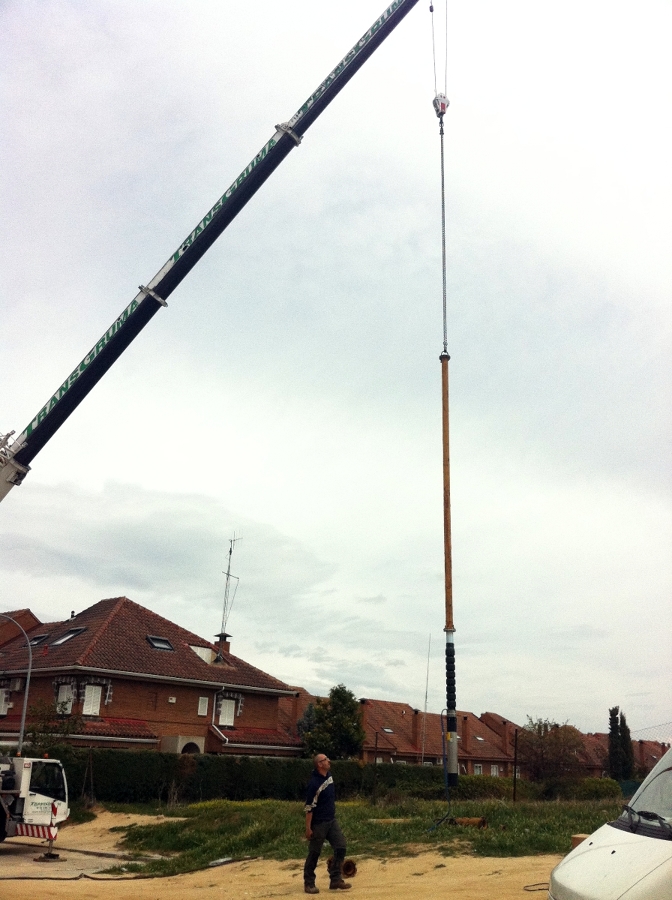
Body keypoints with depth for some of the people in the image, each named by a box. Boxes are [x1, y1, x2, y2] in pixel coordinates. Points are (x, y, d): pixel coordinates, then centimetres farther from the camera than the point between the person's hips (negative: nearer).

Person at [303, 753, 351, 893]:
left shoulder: (329, 776, 3)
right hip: (318, 823, -8)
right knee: (314, 853, 3)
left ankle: (335, 880, 11)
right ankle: (309, 883, 17)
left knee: (341, 847, 2)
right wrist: (308, 828, -21)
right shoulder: (314, 783, -23)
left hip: (332, 821, 8)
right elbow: (309, 808, -22)